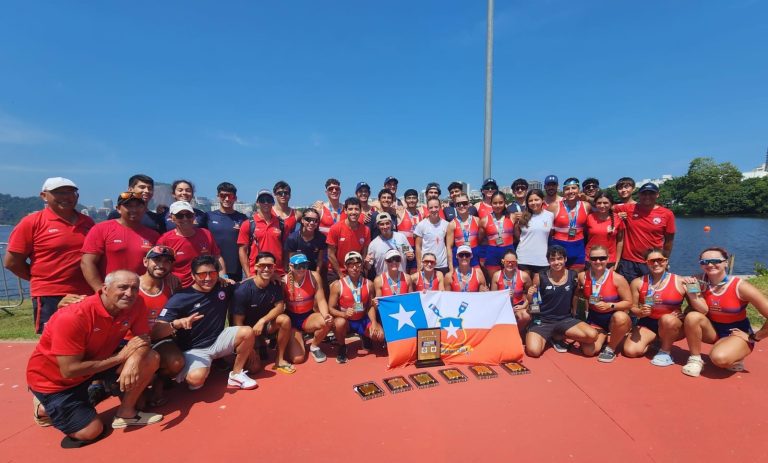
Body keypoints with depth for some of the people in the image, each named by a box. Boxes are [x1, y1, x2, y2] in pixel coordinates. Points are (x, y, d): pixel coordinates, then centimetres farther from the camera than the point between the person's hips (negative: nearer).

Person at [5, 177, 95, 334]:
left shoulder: (87, 222, 9)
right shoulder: (32, 222, -4)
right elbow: (11, 262, -3)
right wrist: (41, 279, 1)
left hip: (87, 295, 4)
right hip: (50, 297, -4)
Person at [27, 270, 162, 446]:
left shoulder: (135, 304, -19)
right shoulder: (73, 317, -34)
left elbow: (143, 338, -12)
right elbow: (69, 370, -31)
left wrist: (134, 360, -34)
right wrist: (120, 357, -26)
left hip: (97, 361, 5)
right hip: (53, 377, -5)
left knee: (150, 359, -15)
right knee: (91, 431, -4)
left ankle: (126, 413, 4)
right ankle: (45, 408, 22)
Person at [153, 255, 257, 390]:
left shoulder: (224, 288, -4)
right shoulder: (180, 298, -16)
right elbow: (156, 332, -21)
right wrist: (177, 323, -40)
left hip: (218, 341, 4)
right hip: (194, 349, -4)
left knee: (247, 332, -21)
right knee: (196, 378, -33)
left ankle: (236, 375, 1)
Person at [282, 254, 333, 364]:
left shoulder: (314, 276, -11)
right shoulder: (284, 281, -13)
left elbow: (321, 300, -13)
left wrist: (326, 315, -32)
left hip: (308, 317, 2)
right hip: (291, 319, -1)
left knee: (327, 322, -33)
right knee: (297, 358, -15)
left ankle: (314, 346, 1)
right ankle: (292, 341, 24)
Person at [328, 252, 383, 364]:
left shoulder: (368, 284, -5)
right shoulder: (337, 285, -14)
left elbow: (370, 306, -1)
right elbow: (331, 308, -11)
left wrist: (373, 323, -16)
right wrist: (344, 314, -30)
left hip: (363, 320, 3)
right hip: (346, 320, -2)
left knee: (380, 335, -18)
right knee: (339, 323, -37)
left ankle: (365, 338, 21)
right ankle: (341, 348, -3)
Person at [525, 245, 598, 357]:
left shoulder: (573, 276, -2)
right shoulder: (540, 277, -8)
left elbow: (575, 295, 16)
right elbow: (532, 302, 2)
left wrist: (574, 312, 12)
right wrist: (530, 296, -18)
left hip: (565, 319, 3)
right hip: (542, 320, -3)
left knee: (592, 335, -23)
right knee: (533, 351, -26)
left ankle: (558, 337, 5)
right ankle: (546, 337, 11)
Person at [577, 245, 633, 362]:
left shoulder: (617, 279, -14)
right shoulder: (582, 276, -7)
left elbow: (628, 303, -10)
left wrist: (610, 306, -24)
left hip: (614, 318, -2)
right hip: (594, 319, 2)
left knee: (620, 317, -40)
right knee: (588, 351, -18)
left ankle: (611, 348, -11)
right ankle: (604, 336, 19)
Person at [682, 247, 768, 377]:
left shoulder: (740, 287, -21)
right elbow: (703, 310, -20)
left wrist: (754, 337, -11)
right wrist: (691, 291, -34)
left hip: (737, 334, -3)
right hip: (713, 330, 3)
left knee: (719, 358, -33)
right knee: (692, 317, -30)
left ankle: (735, 358, 6)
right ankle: (695, 359, -10)